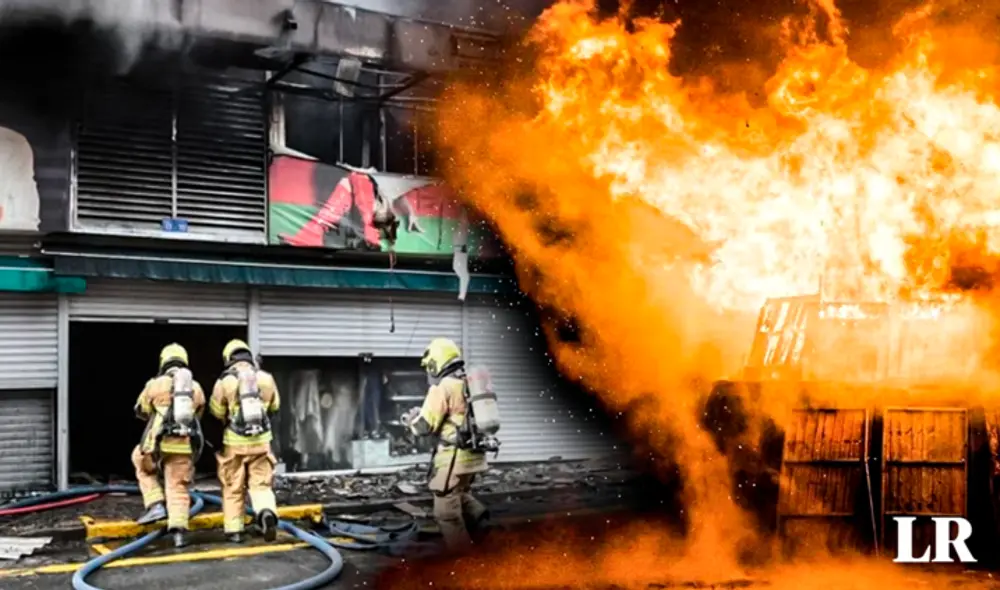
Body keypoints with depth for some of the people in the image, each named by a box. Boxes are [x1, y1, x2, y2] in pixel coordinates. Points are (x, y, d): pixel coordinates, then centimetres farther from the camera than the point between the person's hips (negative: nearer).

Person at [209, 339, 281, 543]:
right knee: (261, 484, 8)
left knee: (233, 487, 12)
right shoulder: (265, 378, -1)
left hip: (235, 441, -1)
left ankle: (234, 530, 16)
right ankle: (267, 512, -19)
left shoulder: (225, 380, -8)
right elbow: (274, 406, 14)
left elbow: (216, 411, 1)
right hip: (261, 440, 2)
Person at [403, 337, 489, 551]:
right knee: (461, 494, 28)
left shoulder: (442, 388, -14)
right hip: (474, 453, 8)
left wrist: (412, 418, 9)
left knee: (447, 510, 4)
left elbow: (424, 426, -13)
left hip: (455, 456, -8)